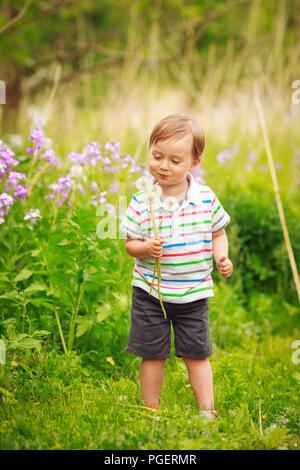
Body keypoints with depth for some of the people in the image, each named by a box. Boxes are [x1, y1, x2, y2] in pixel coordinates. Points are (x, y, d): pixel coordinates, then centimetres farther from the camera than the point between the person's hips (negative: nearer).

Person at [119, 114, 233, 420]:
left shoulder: (206, 199, -5)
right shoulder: (141, 202, -10)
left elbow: (217, 233, 9)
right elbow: (129, 243, -3)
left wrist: (221, 256, -9)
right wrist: (145, 248, -24)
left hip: (194, 293, 1)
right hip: (151, 292, -1)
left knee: (197, 353, 10)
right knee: (152, 354, 8)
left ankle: (207, 409, 20)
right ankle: (151, 410, 23)